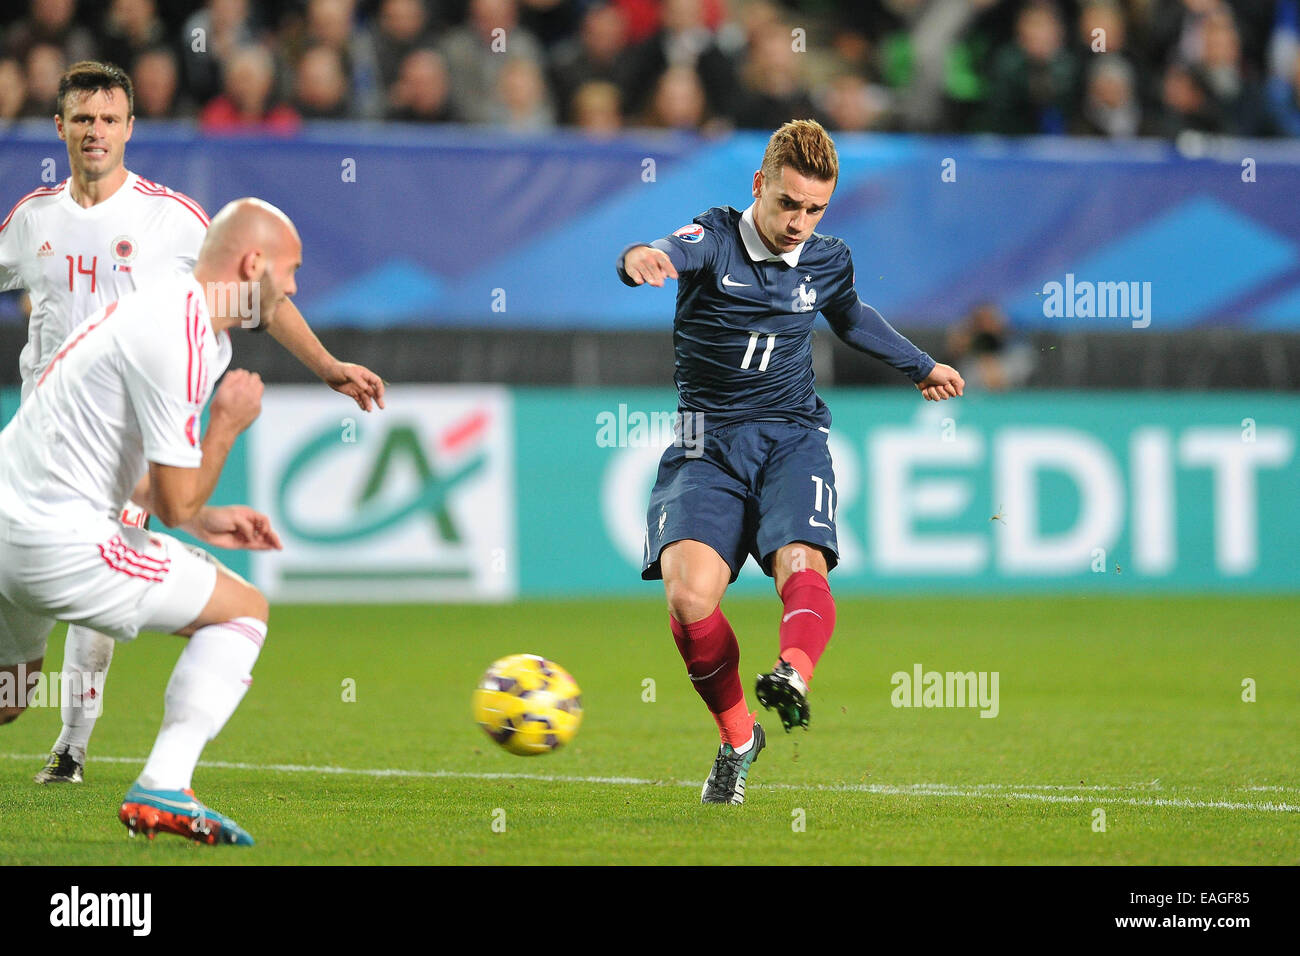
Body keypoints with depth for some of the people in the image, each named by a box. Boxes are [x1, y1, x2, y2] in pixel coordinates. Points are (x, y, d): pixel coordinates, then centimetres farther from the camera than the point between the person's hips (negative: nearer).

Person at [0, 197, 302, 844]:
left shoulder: (171, 312, 14)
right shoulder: (178, 340, -18)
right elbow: (177, 501, -18)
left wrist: (200, 520, 18)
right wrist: (228, 425, -3)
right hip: (61, 545, -10)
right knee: (244, 611, 1)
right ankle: (162, 789, -10)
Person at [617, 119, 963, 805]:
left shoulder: (828, 262, 10)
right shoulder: (716, 239, -4)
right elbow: (674, 254, -29)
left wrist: (920, 367, 45)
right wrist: (640, 258, -53)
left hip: (792, 438, 2)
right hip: (709, 442, -2)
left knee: (800, 565, -29)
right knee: (688, 590, -22)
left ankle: (794, 673, -59)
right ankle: (737, 736, -1)